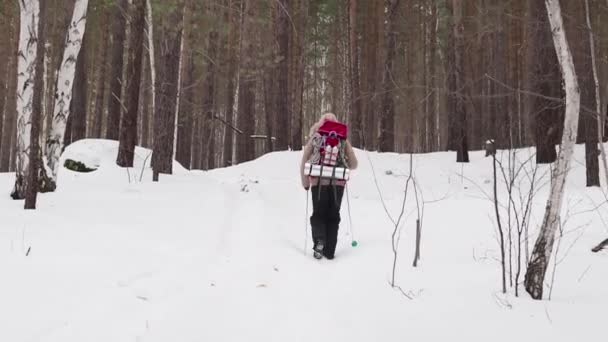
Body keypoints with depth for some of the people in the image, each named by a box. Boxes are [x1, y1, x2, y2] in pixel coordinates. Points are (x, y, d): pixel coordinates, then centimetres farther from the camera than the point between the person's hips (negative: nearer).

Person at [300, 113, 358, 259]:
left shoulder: (314, 137, 5)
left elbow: (304, 163, 3)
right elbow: (353, 164, 8)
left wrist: (305, 183, 14)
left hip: (319, 181, -1)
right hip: (338, 182, 1)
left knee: (318, 214, 12)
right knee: (333, 216, 12)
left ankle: (319, 241, -13)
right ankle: (330, 251, 10)